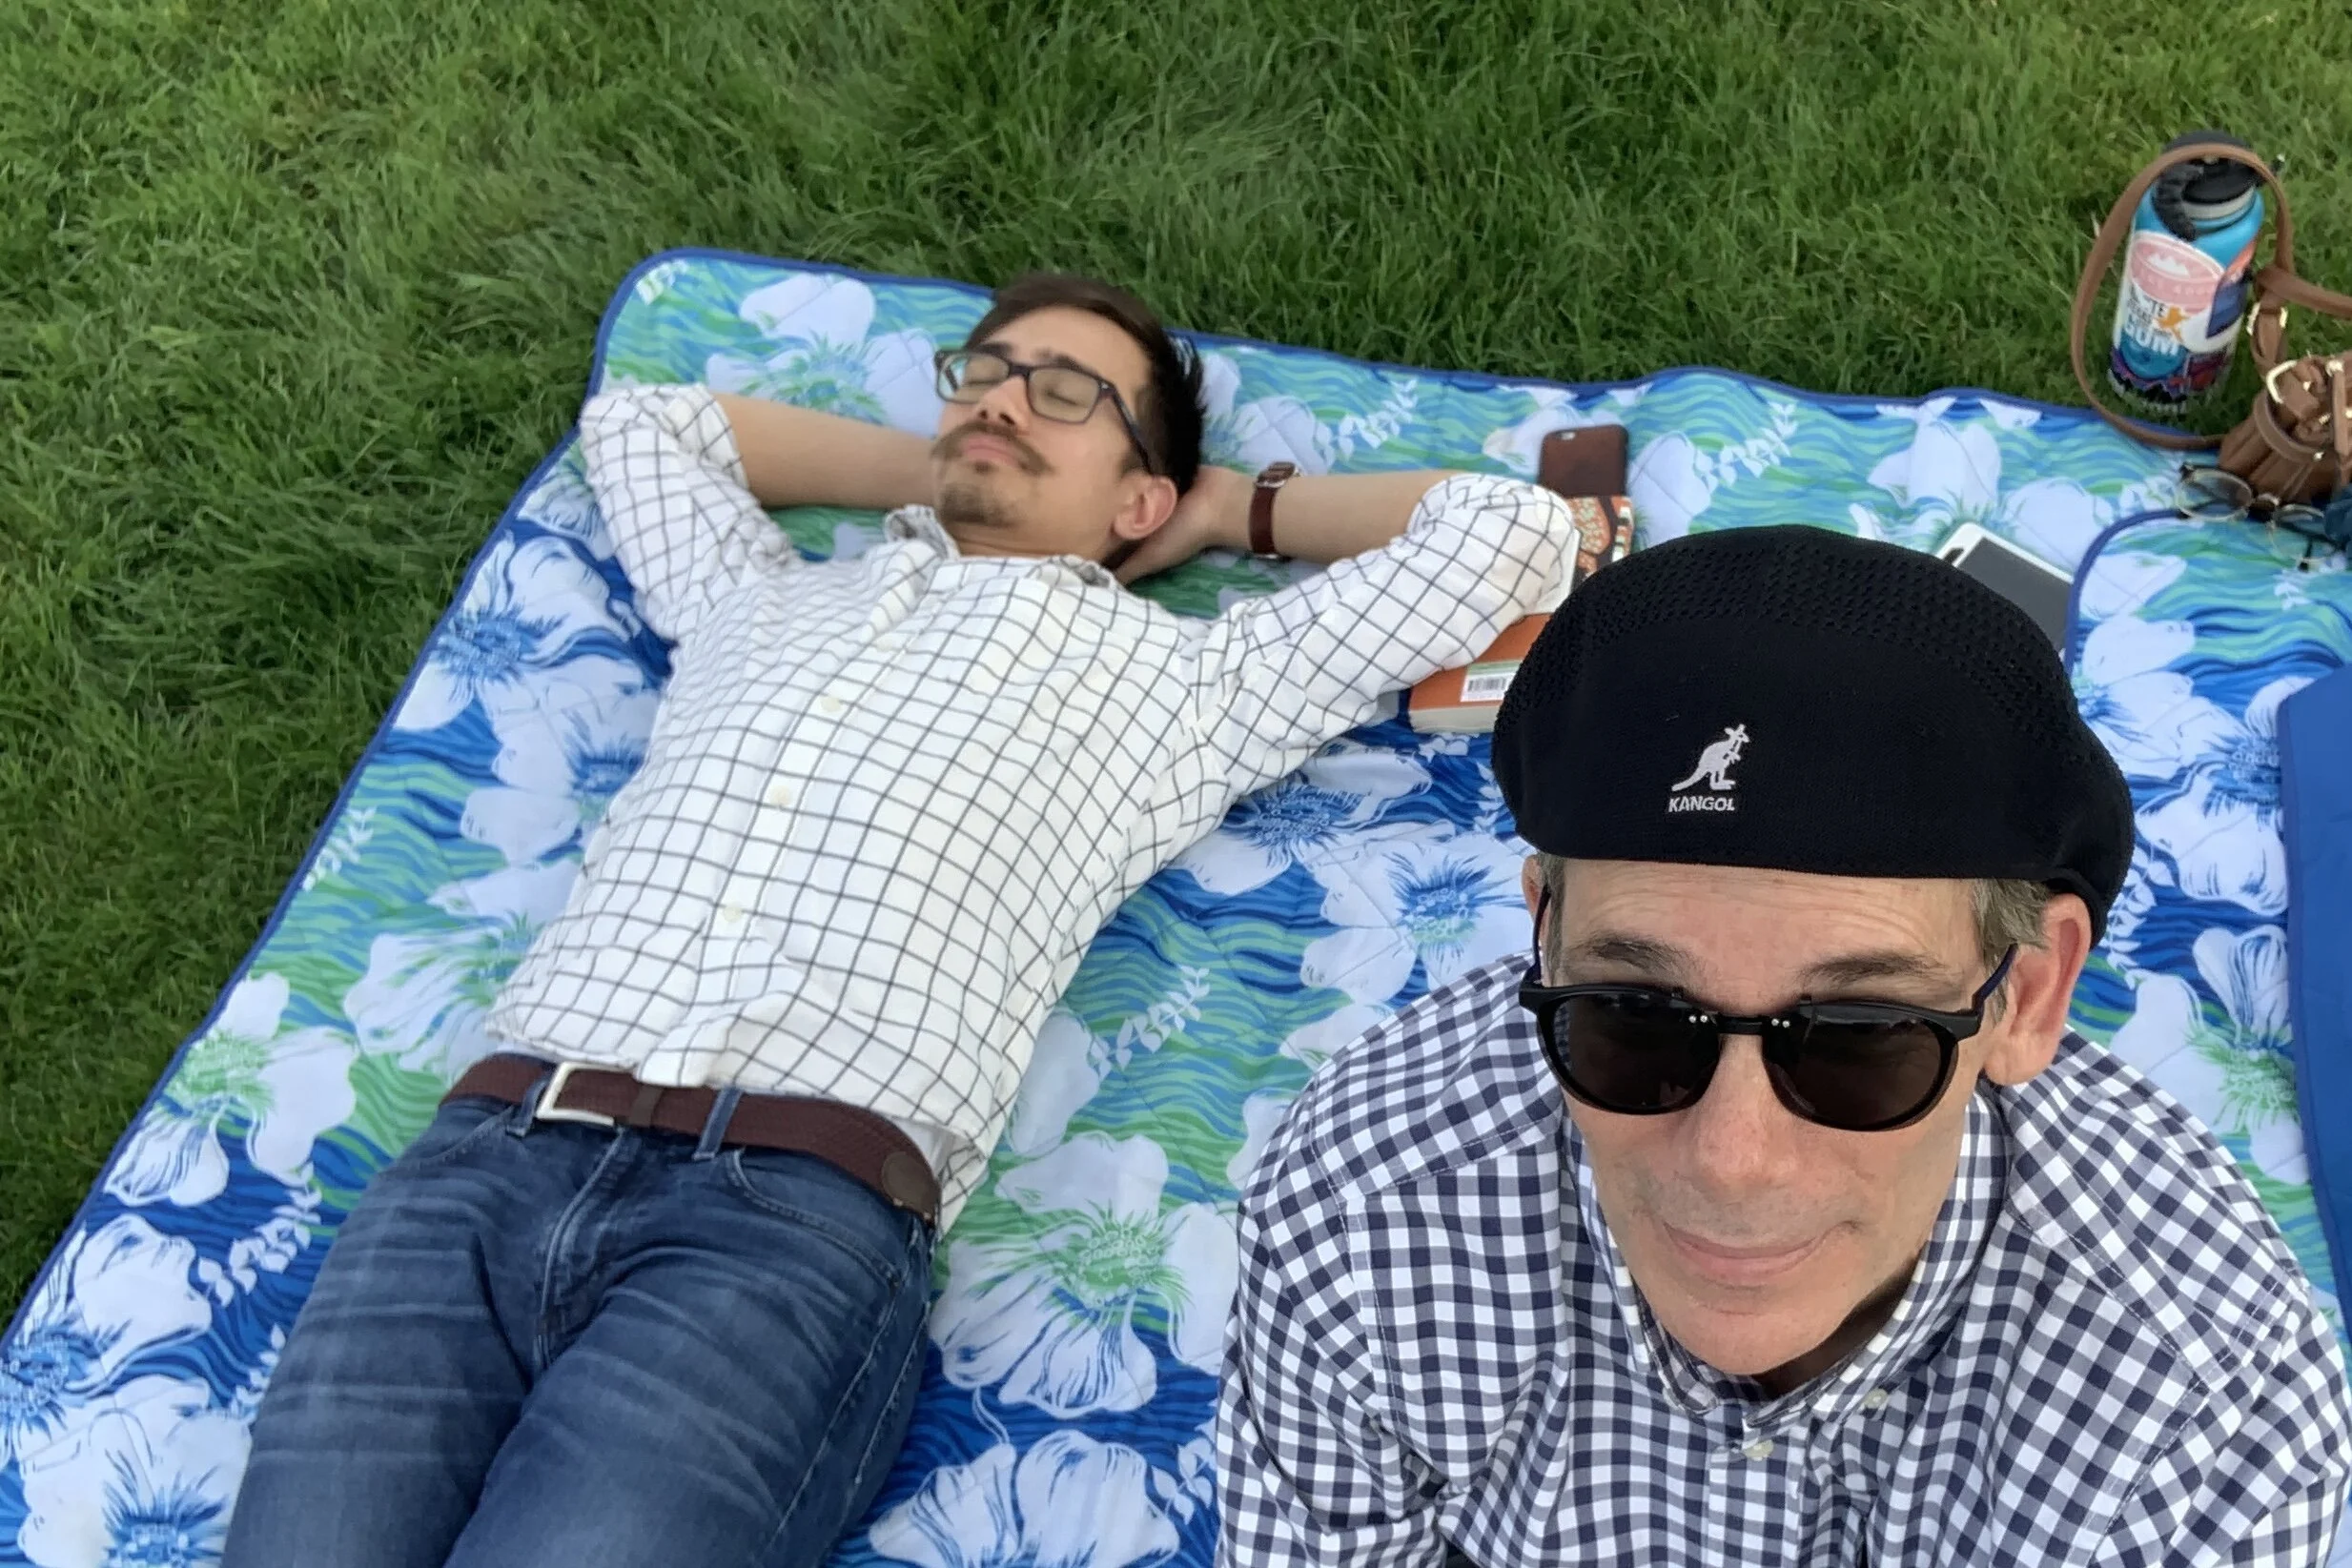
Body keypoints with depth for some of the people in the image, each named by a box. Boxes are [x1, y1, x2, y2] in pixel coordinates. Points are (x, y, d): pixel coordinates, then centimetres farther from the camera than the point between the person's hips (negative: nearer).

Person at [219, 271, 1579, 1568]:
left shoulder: (1184, 678, 22)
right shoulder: (763, 596, 33)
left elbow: (1513, 531, 25)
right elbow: (636, 419, 53)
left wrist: (1228, 503, 35)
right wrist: (930, 470, 45)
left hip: (800, 1215, -3)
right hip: (493, 1148, 4)